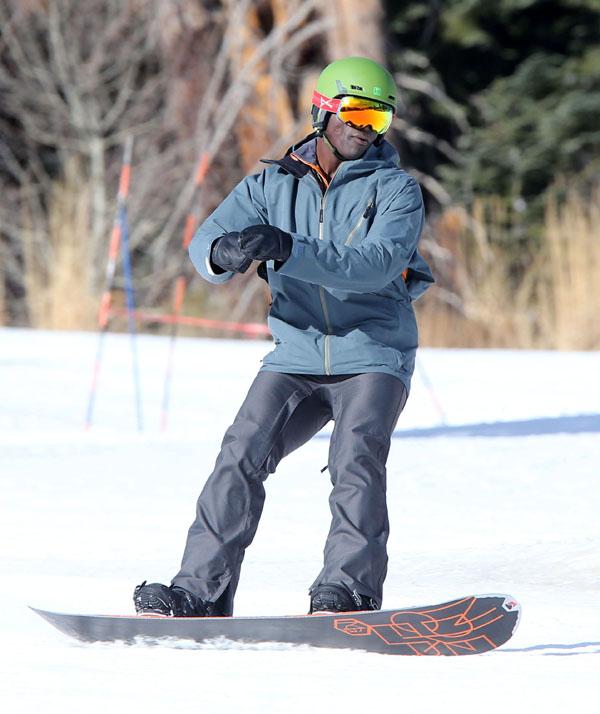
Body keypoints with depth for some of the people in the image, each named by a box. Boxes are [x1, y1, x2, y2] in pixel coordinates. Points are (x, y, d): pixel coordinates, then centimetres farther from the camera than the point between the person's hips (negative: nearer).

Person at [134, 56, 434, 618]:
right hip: (297, 356, 3)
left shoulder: (396, 190, -2)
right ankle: (202, 588, -11)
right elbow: (205, 244, -6)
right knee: (242, 454, -12)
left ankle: (351, 587, -25)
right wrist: (225, 253, -32)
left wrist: (288, 250, -33)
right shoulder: (273, 185, 7)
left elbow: (376, 265, -20)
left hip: (373, 356, -3)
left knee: (355, 456, -25)